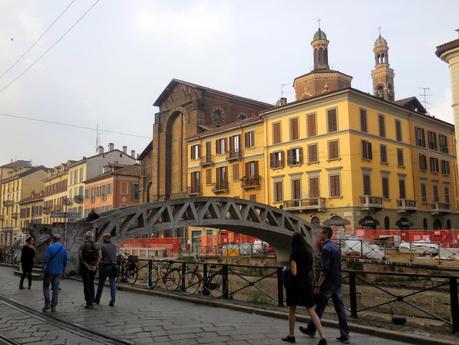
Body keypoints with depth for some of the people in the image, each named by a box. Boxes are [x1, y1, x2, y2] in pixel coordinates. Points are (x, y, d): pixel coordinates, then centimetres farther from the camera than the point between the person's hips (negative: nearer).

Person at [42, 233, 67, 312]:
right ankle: (53, 306, 9)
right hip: (59, 272, 4)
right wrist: (63, 271, 19)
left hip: (50, 271, -4)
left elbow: (46, 259, -15)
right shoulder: (64, 249, 5)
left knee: (46, 286, 11)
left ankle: (47, 304, 2)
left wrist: (44, 269, -3)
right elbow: (65, 262, 10)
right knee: (56, 289, 8)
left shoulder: (50, 248, -11)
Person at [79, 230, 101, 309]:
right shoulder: (96, 245, 4)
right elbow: (99, 256, -7)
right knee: (91, 283, 17)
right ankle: (92, 301, 14)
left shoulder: (82, 245, -2)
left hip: (84, 267, -2)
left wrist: (87, 265, -13)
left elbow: (81, 257, -13)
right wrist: (95, 265, -9)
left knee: (86, 285, 3)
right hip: (93, 267, 2)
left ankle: (89, 303, 1)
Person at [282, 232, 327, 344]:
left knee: (292, 311, 14)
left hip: (296, 285, -5)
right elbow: (310, 271, 11)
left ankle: (291, 336, 27)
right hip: (307, 284, 5)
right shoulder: (309, 254, 3)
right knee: (311, 311, 7)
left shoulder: (294, 255, -15)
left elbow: (293, 273, -18)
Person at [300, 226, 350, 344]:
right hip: (338, 283, 8)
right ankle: (344, 335, 6)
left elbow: (324, 270, -21)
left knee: (319, 307, 8)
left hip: (328, 283, -7)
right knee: (340, 308, 6)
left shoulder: (325, 249, -17)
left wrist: (318, 286, -18)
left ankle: (311, 330, 23)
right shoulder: (336, 247, 10)